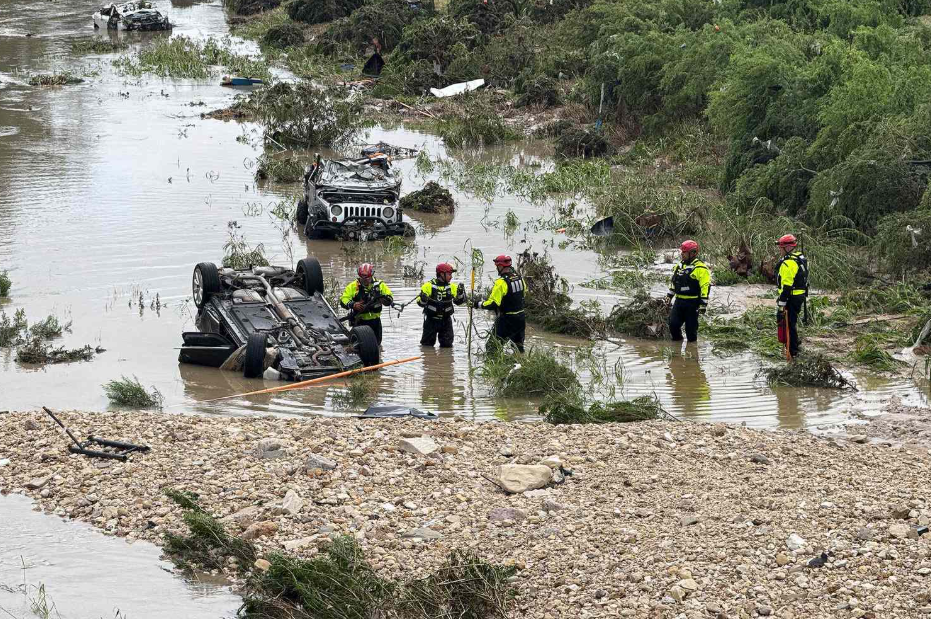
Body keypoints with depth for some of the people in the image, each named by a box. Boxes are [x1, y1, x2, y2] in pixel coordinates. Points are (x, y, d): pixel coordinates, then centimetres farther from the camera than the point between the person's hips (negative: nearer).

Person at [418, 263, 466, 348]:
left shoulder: (452, 287, 3)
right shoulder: (429, 286, -7)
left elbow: (459, 301, 0)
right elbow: (420, 302, -8)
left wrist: (461, 293, -18)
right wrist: (423, 300, -31)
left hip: (446, 320, 3)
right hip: (431, 320, -3)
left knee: (447, 344, 2)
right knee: (427, 344, 5)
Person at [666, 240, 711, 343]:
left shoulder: (700, 269, -11)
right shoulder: (680, 266, 13)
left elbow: (705, 287, -14)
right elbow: (673, 282, 26)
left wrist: (703, 304, -18)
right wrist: (669, 296, 24)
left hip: (692, 303, -7)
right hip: (679, 301, 7)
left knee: (691, 327, 0)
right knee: (673, 324, 0)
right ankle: (677, 342, 20)